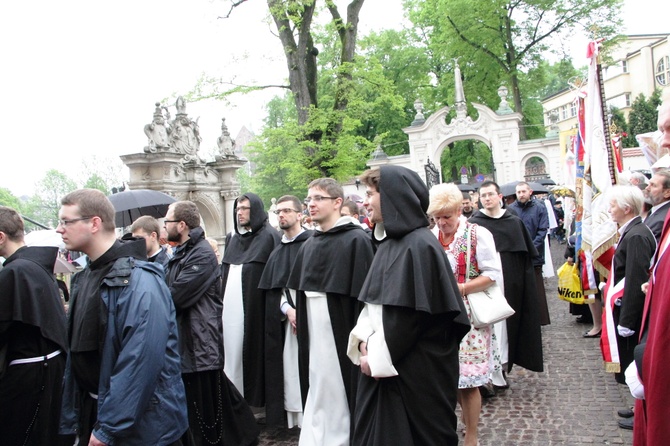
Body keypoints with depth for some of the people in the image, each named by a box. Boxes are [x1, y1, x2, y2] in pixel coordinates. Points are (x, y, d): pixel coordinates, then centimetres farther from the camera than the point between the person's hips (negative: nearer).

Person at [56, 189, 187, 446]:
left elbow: (142, 359, -27)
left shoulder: (138, 279, -21)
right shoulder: (85, 277, 8)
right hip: (91, 414, 8)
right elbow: (78, 350, 13)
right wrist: (73, 415, 13)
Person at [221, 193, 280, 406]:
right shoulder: (232, 238, 16)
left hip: (254, 308, -6)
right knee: (232, 351, 6)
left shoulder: (269, 236, -3)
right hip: (230, 308, 6)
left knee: (254, 353, -1)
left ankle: (256, 400, 10)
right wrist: (221, 301, 11)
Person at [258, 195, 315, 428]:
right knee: (290, 370, 6)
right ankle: (295, 421, 15)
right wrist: (287, 310, -7)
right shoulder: (277, 251, 15)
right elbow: (273, 289, 10)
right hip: (286, 320, 5)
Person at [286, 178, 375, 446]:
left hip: (341, 335, -6)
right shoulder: (309, 245, 12)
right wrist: (300, 326, 11)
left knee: (341, 398, 4)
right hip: (313, 339, 7)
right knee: (317, 396, 12)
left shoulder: (356, 240, -10)